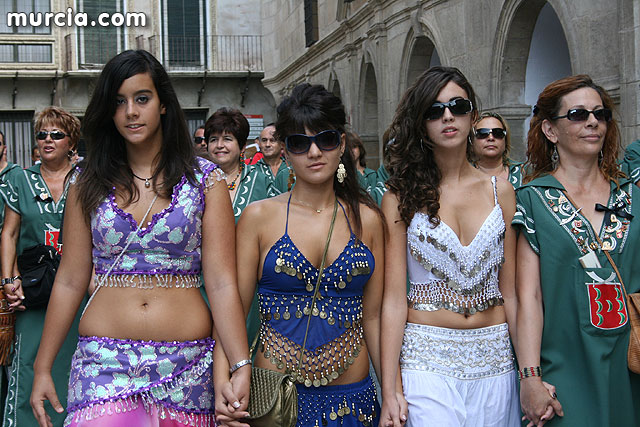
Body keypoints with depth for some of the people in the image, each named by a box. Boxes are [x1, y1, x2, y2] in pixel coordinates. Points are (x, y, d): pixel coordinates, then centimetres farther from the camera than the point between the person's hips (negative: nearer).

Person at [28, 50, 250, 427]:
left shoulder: (204, 179, 0)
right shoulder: (88, 184, 7)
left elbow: (222, 283, -5)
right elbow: (70, 282, 8)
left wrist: (241, 366, -14)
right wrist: (42, 368, 6)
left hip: (187, 365, -1)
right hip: (104, 363, 1)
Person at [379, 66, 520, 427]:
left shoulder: (500, 191, 4)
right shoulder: (403, 195, -3)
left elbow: (510, 292, 5)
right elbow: (394, 299, -7)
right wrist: (389, 390, -10)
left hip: (495, 358, 3)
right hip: (427, 358, -3)